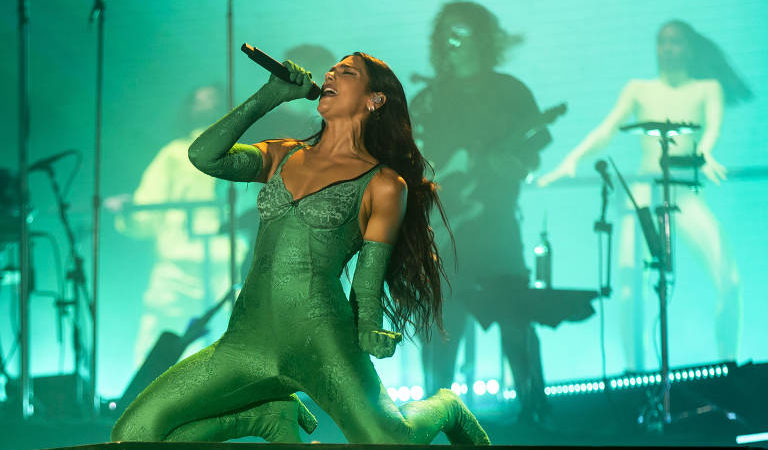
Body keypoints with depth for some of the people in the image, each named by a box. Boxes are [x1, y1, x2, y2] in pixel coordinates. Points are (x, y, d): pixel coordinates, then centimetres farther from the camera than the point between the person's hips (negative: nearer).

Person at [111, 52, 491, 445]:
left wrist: (371, 333, -14)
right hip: (247, 339, 4)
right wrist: (269, 96, 8)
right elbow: (204, 155, 5)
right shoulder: (283, 156, 20)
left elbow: (367, 286, 5)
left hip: (318, 333, -4)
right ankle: (272, 416, 12)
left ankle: (444, 409, 12)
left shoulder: (384, 185, 7)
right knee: (133, 434, -12)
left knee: (390, 442, -28)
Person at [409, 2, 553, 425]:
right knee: (441, 320, -4)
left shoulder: (509, 92, 9)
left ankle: (532, 405, -1)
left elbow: (528, 156, 4)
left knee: (513, 316, -9)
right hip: (440, 225, 2)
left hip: (493, 220, -2)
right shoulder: (427, 100, 14)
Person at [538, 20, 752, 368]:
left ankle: (728, 365, -7)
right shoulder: (638, 90, 18)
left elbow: (714, 124, -4)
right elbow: (607, 129, 6)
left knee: (727, 277, -18)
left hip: (686, 193, -1)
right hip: (644, 191, 1)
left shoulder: (707, 89, 15)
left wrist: (704, 153, -28)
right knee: (628, 278, -17)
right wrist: (572, 160, -12)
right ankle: (634, 368, -9)